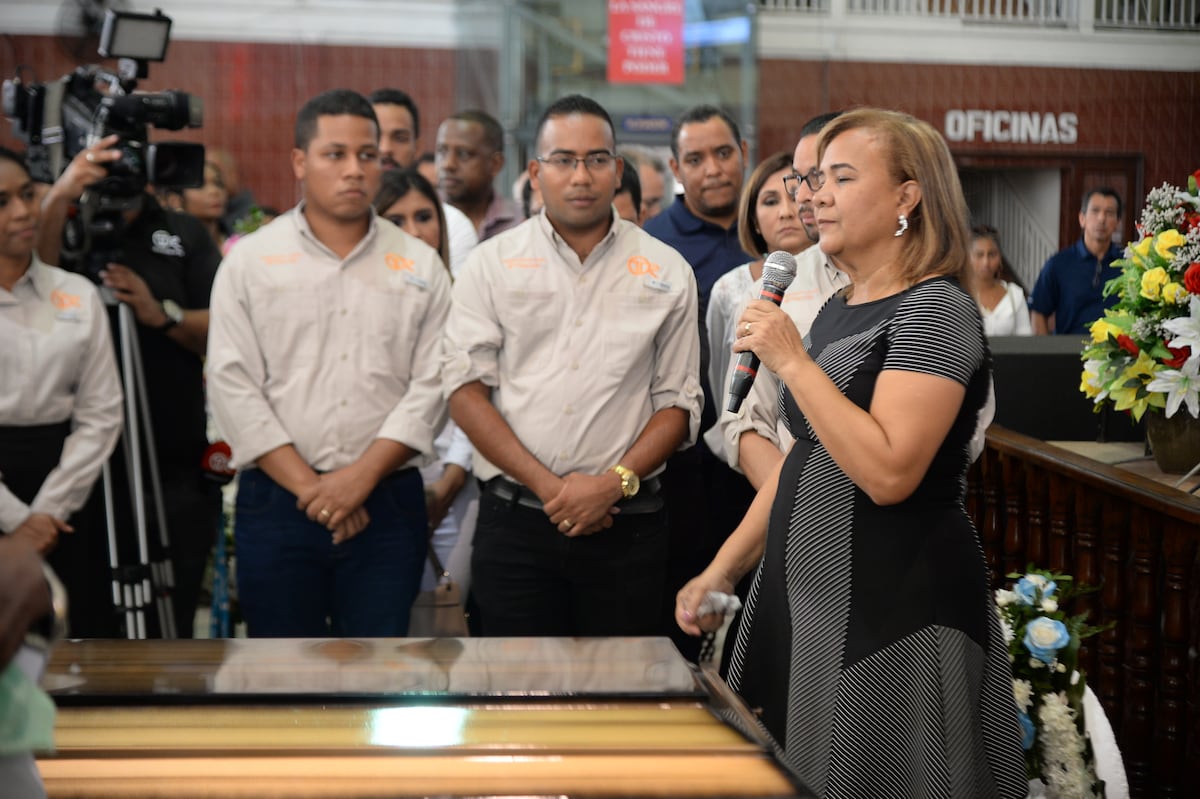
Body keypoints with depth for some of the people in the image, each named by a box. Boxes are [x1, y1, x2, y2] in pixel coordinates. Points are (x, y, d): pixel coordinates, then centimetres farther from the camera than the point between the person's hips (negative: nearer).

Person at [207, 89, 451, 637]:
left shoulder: (420, 266, 8)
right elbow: (233, 387, -2)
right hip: (276, 504, 0)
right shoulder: (249, 260, 5)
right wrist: (308, 487, -10)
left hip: (387, 505, 1)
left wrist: (362, 476, -11)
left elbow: (431, 386, 1)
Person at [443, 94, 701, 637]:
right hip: (514, 519, 0)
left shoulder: (666, 272, 7)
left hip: (625, 524, 1)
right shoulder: (491, 264, 5)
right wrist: (547, 485, -9)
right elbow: (465, 389, 0)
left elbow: (677, 403, 6)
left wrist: (615, 482, -9)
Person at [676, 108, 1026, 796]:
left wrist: (794, 362, -21)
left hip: (895, 607, -8)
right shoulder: (838, 310, 13)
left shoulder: (936, 311, -13)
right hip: (806, 598, 8)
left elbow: (888, 472, -25)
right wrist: (724, 568, 14)